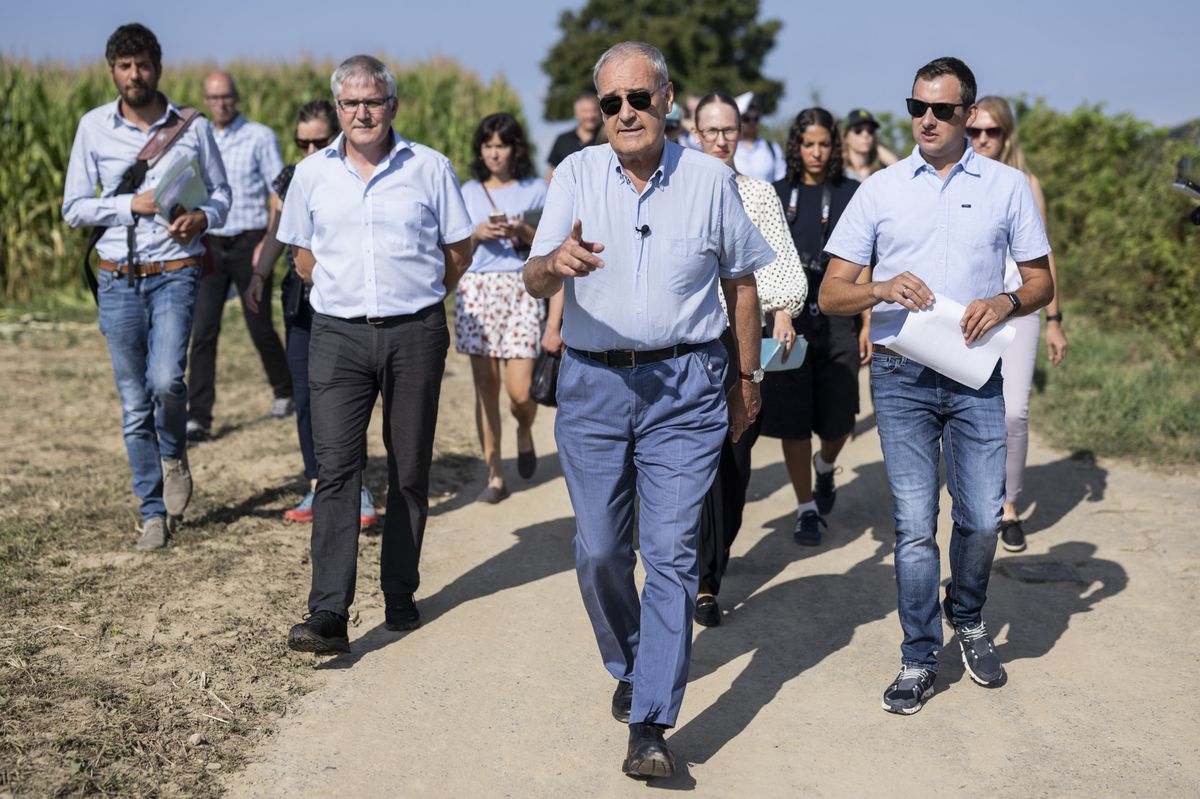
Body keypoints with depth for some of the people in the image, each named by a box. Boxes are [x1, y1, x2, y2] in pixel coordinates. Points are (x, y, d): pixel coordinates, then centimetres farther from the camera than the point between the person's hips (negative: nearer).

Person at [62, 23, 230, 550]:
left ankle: (174, 456, 11)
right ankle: (154, 513, 16)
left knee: (167, 379, -22)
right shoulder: (93, 127, 3)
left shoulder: (192, 127, 2)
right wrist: (132, 204, -12)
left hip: (174, 273, -1)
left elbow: (220, 191, 11)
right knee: (134, 405, 4)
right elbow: (74, 208, 3)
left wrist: (203, 216, -12)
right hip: (118, 279, 2)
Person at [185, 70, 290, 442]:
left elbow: (279, 195, -6)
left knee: (260, 329, 6)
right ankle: (198, 418, -6)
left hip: (249, 244, -3)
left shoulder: (261, 137, -3)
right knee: (203, 332, -6)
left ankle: (285, 390, 32)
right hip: (211, 247, 3)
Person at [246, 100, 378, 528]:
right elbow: (275, 235, 16)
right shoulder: (289, 180, 12)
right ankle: (317, 488, 15)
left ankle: (358, 488, 1)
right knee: (306, 396, 5)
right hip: (301, 301, 5)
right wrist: (258, 276, 2)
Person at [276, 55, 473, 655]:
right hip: (338, 335, 0)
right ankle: (328, 616, -14)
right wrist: (348, 294, 13)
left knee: (410, 471, 7)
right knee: (336, 469, -10)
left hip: (416, 335, 0)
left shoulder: (429, 167, 2)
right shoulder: (312, 174, 7)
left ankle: (400, 595, 22)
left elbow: (458, 251, 10)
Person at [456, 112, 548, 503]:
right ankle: (494, 475, 7)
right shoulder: (468, 192, 14)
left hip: (522, 290, -2)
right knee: (485, 386, -1)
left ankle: (525, 434, 24)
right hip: (477, 290, 2)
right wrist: (477, 233, -5)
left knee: (520, 389, -11)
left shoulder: (536, 189, 8)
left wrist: (523, 232, -11)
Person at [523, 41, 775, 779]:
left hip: (685, 385, -1)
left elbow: (742, 281, 11)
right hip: (593, 384, 2)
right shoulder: (577, 174, 1)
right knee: (599, 551, 7)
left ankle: (651, 725, -4)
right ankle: (630, 668, 33)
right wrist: (557, 261, -31)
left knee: (672, 551, -6)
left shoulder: (710, 179, 1)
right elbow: (535, 281, -7)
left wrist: (750, 377, 14)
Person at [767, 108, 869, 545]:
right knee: (792, 419, 0)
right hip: (788, 318, 1)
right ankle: (807, 509, 14)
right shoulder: (777, 195, 7)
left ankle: (825, 464, 38)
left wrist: (868, 324, -3)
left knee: (837, 422, 3)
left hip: (837, 320, -1)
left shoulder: (852, 194, 3)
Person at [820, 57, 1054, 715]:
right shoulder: (880, 190, 6)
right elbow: (831, 295, 3)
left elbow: (1041, 282, 10)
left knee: (981, 518, 2)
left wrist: (1005, 301, -12)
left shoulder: (1008, 186, 8)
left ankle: (967, 619, 31)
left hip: (975, 376, 1)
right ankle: (920, 660, 12)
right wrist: (882, 289, -18)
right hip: (901, 377, -1)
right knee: (914, 524, -1)